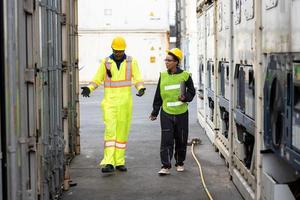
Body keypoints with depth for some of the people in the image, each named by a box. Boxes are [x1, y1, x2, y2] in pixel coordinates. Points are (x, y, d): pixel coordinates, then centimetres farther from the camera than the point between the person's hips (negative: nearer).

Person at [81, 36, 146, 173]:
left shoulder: (131, 62, 3)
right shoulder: (105, 62, 3)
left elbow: (138, 79, -1)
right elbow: (97, 80, 7)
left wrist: (141, 89, -23)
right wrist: (89, 89, -12)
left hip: (125, 103, 1)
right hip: (109, 102, -1)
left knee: (122, 132, 6)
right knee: (110, 131, -13)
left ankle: (119, 162, 16)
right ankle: (108, 163, -18)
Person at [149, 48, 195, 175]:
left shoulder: (185, 75, -3)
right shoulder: (163, 76, 4)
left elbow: (191, 92, 7)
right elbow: (158, 96, 10)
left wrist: (185, 97, -15)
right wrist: (154, 112, 13)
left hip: (181, 113, -1)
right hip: (166, 113, 1)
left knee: (181, 140, 10)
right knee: (166, 140, -5)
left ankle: (179, 163, 27)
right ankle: (165, 166, -4)